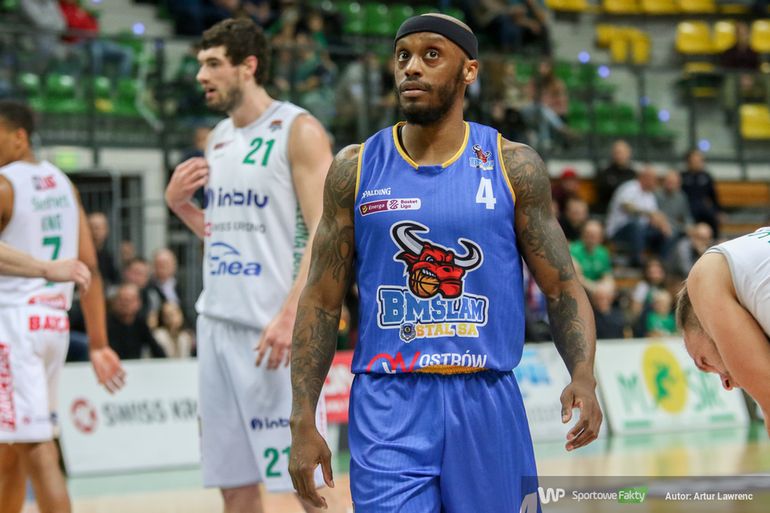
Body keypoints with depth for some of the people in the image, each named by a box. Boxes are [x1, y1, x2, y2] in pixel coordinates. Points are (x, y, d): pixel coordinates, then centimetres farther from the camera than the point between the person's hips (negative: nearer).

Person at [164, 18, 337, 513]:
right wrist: (178, 202, 7)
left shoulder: (298, 130, -7)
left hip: (272, 327, -7)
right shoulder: (219, 138, 16)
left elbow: (325, 233, -14)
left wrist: (292, 313, -23)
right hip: (219, 320, 7)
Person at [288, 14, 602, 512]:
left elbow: (563, 289, 2)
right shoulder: (356, 168, 3)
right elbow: (322, 302, 6)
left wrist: (583, 377, -17)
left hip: (486, 402, 1)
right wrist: (303, 423, -1)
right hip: (388, 406, -1)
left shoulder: (513, 167, 1)